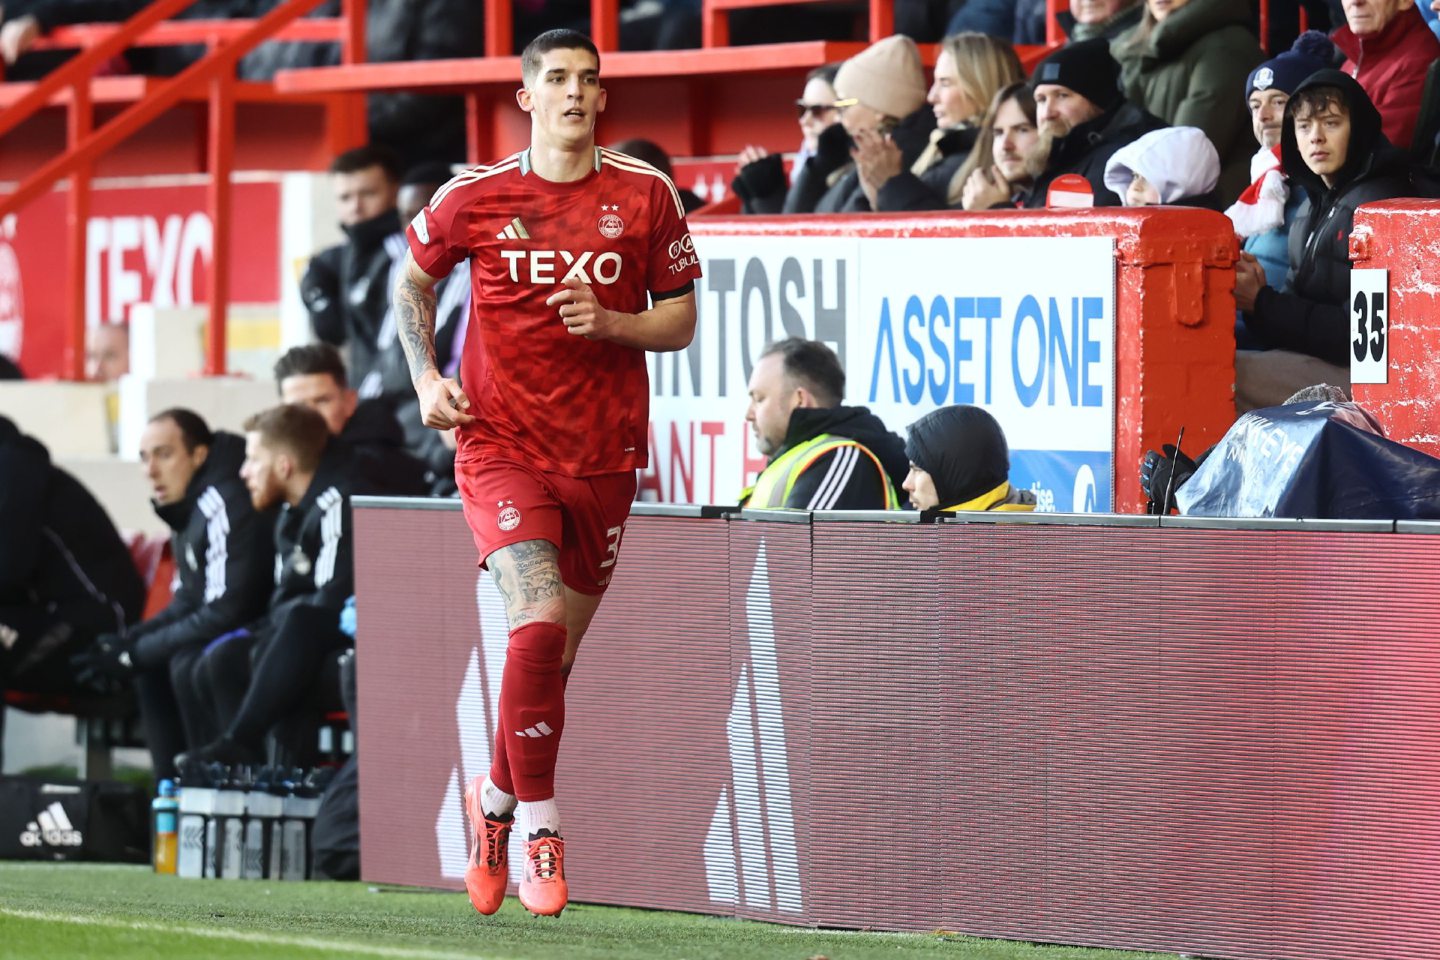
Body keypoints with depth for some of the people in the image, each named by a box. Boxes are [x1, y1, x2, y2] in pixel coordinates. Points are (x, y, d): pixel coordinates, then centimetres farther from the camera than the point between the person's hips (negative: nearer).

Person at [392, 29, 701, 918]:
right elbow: (415, 280, 16)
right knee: (538, 626, -20)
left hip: (604, 457, 2)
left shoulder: (646, 196, 0)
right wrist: (426, 377, 2)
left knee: (557, 652, 10)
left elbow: (680, 319, 6)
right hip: (501, 443, -2)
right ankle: (539, 828, -9)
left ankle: (495, 800, 36)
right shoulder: (475, 198, -1)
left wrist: (612, 322, -13)